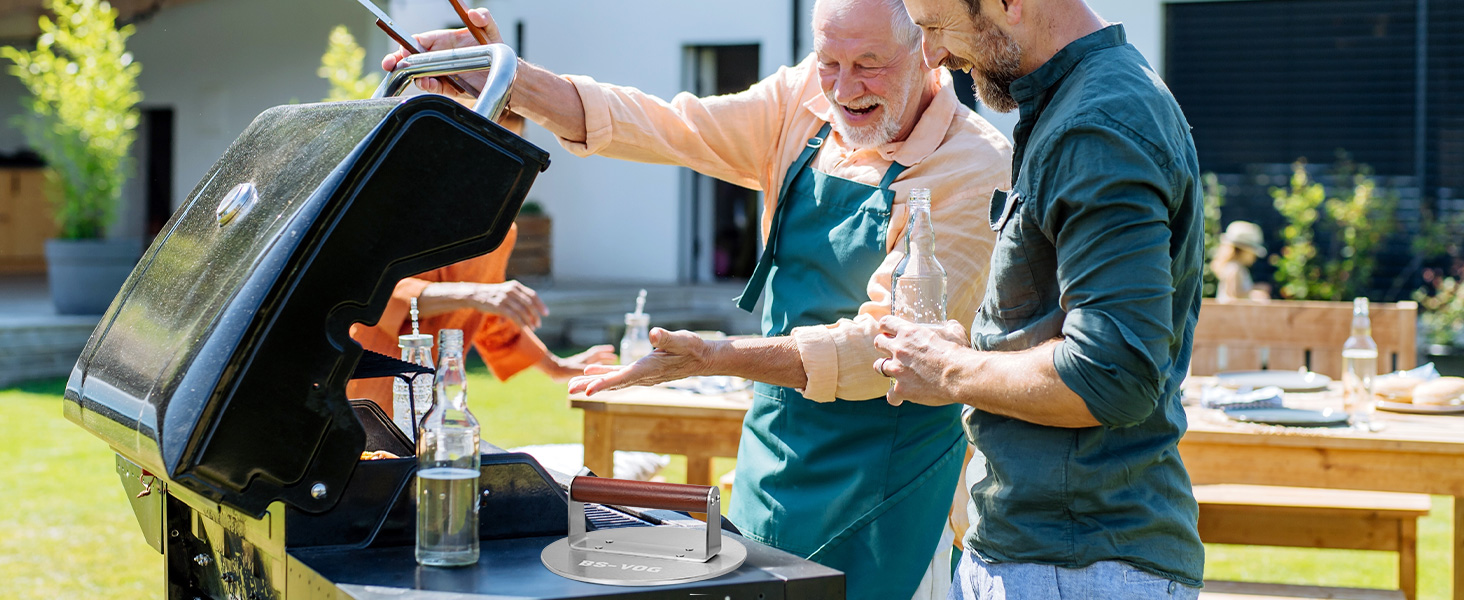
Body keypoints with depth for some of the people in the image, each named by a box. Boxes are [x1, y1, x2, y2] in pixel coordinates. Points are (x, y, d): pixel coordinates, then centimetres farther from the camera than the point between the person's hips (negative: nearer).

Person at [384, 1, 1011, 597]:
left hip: (880, 479, -6)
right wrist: (506, 78, -15)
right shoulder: (806, 102, 0)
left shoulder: (977, 167, -19)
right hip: (772, 454, 6)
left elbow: (887, 344, -24)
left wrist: (715, 358, -32)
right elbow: (665, 127, -4)